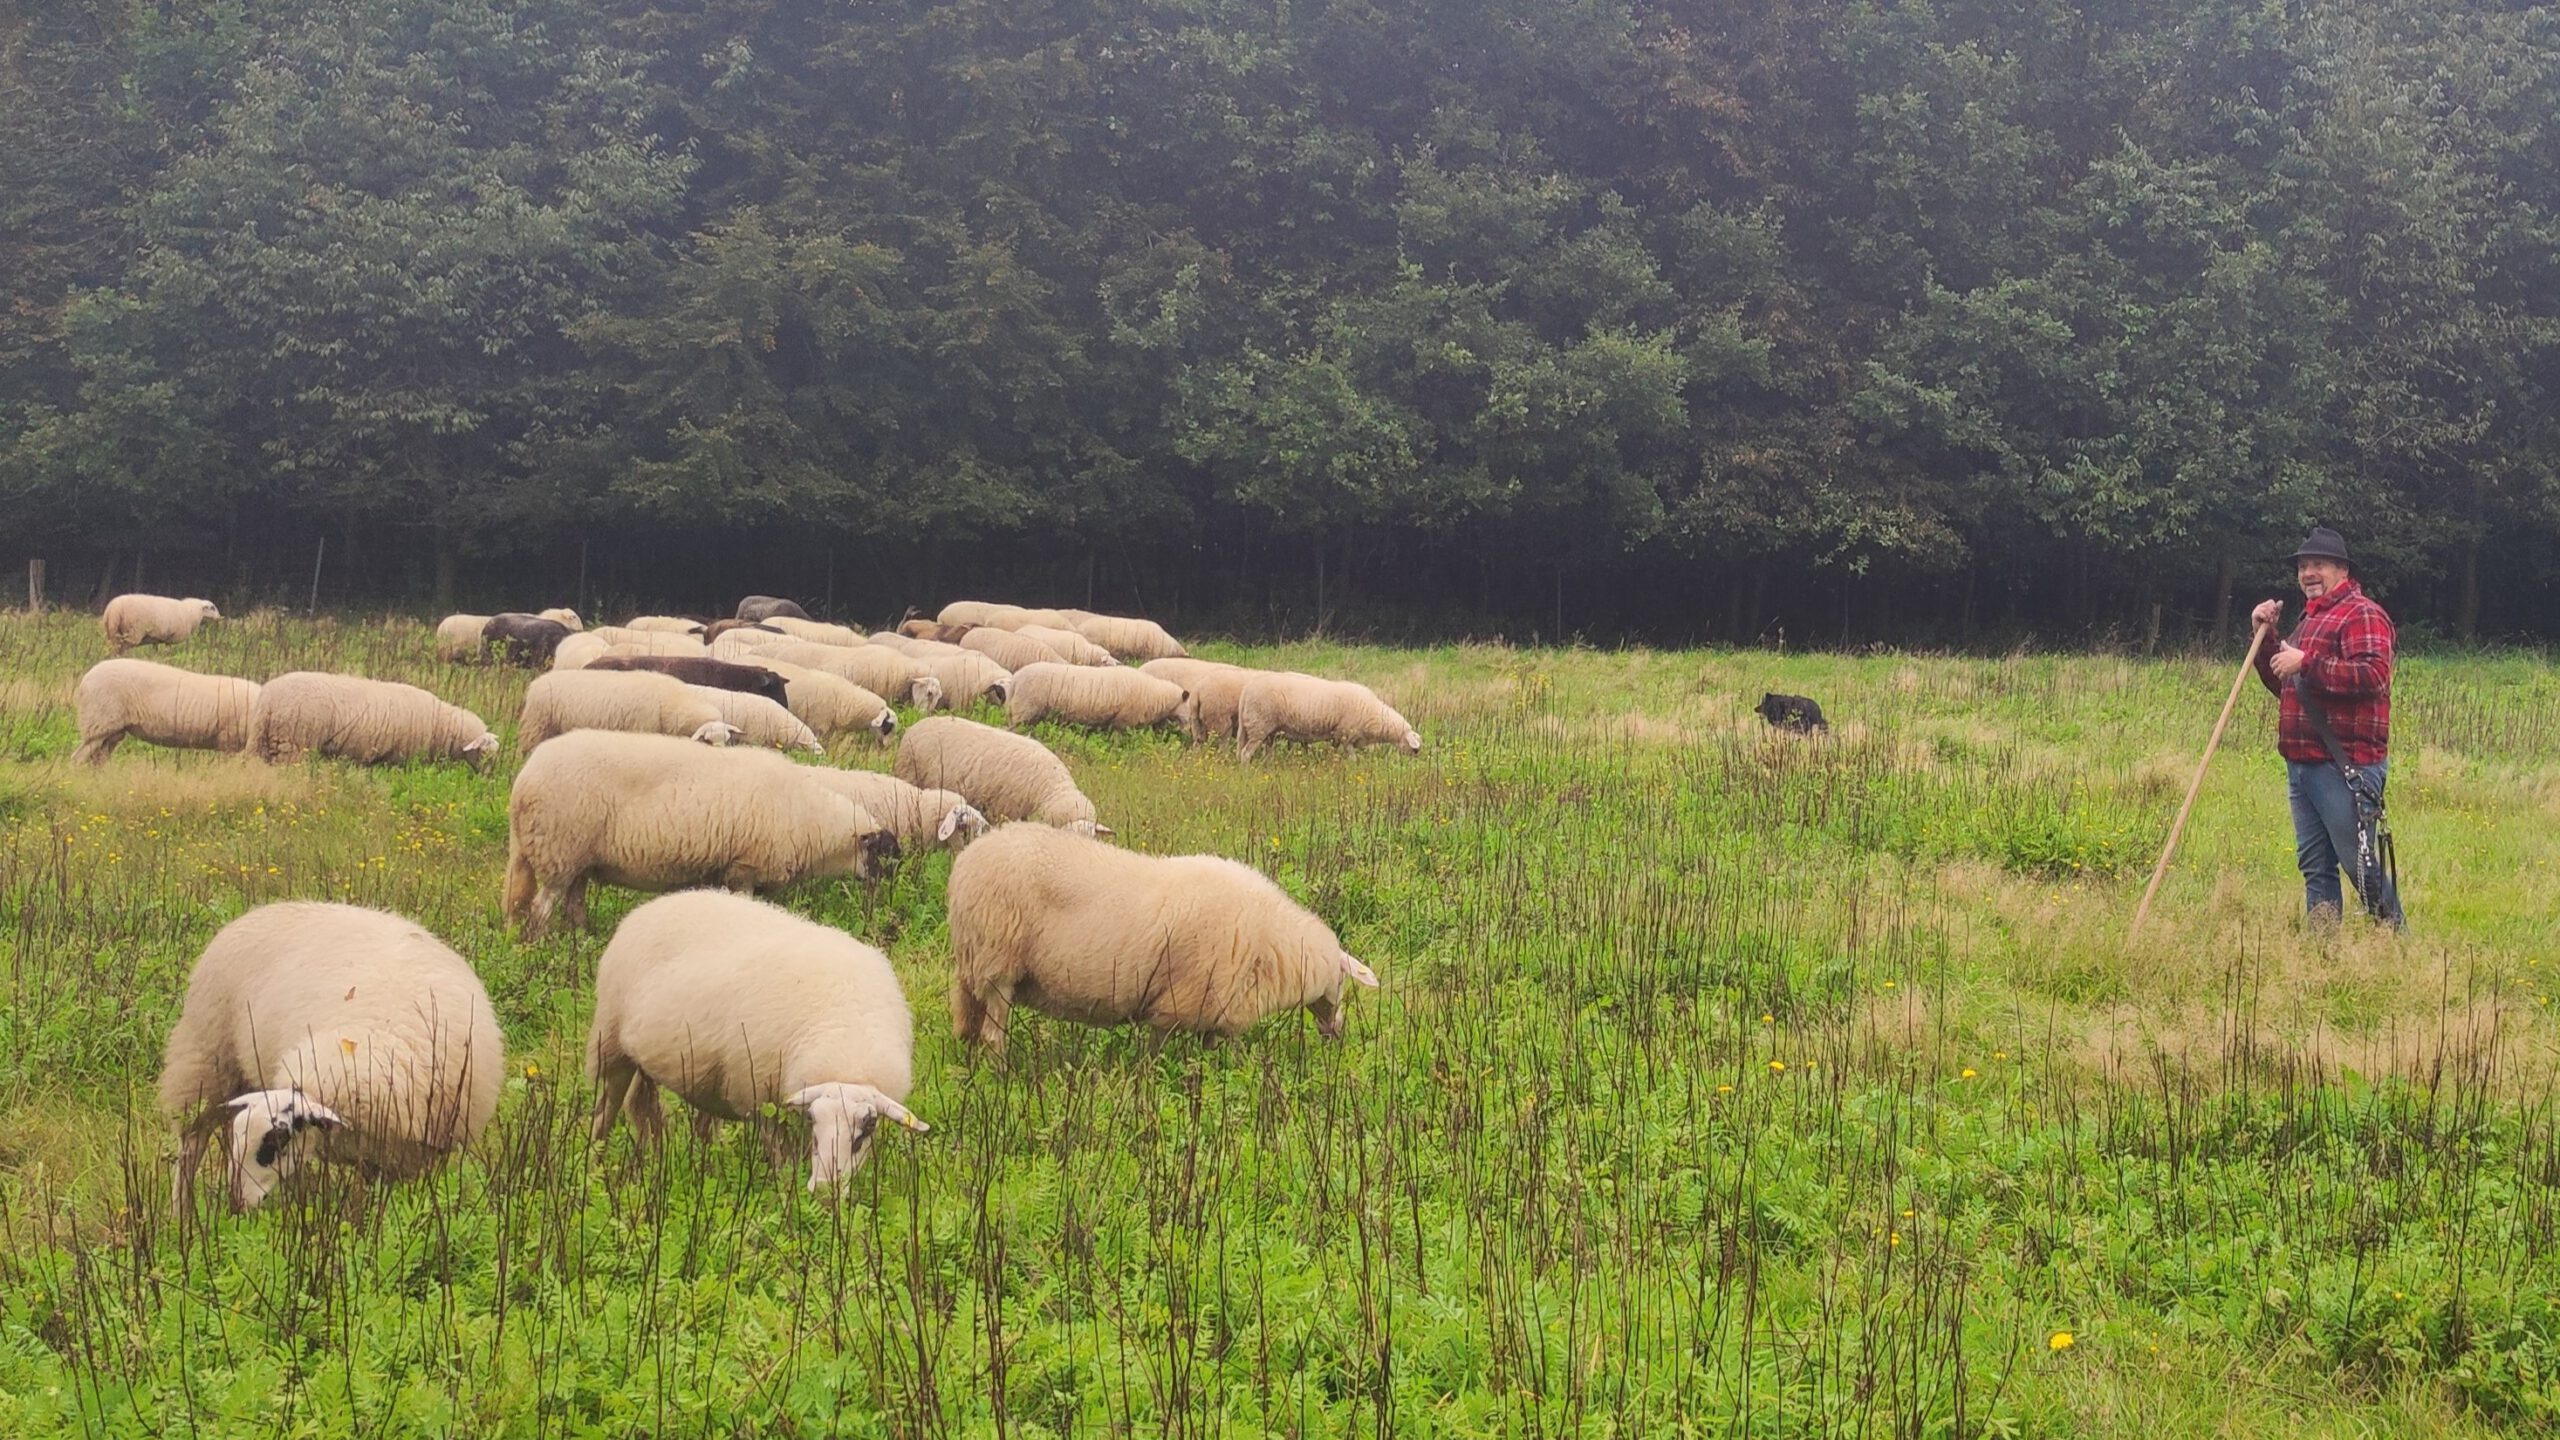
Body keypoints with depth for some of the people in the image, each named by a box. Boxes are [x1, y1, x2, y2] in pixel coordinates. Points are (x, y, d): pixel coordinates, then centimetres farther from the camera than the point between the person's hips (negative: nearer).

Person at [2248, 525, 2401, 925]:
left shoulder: (2361, 614, -7)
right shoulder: (2310, 618, 24)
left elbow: (2372, 675, -23)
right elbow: (2282, 685, 29)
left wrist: (2305, 664, -21)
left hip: (2344, 767, -10)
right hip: (2301, 765, 10)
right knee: (2315, 867, 10)